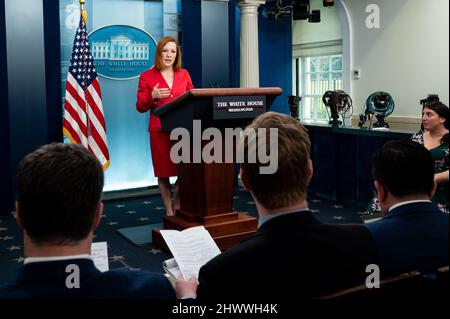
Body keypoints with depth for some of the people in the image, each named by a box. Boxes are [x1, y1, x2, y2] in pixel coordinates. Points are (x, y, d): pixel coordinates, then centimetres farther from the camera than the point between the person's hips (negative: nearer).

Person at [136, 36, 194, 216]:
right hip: (160, 131, -2)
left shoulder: (184, 74, 12)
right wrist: (152, 96, -17)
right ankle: (169, 212, 16)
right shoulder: (147, 76, 2)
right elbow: (140, 107, 2)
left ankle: (177, 206, 19)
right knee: (164, 173, 2)